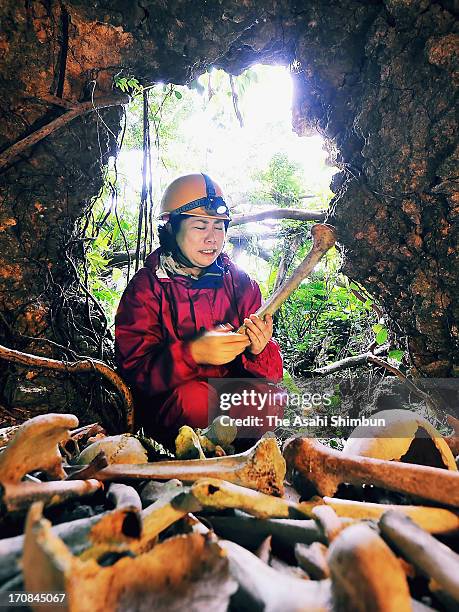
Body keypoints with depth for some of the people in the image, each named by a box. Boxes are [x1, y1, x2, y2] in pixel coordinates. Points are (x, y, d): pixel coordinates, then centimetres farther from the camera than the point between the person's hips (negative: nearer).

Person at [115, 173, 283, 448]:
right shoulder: (146, 287, -6)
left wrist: (258, 350, -25)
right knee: (195, 396, -33)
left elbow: (272, 372, 0)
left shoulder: (241, 282, 2)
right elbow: (134, 369, -15)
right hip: (166, 402, -2)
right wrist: (192, 352, -32)